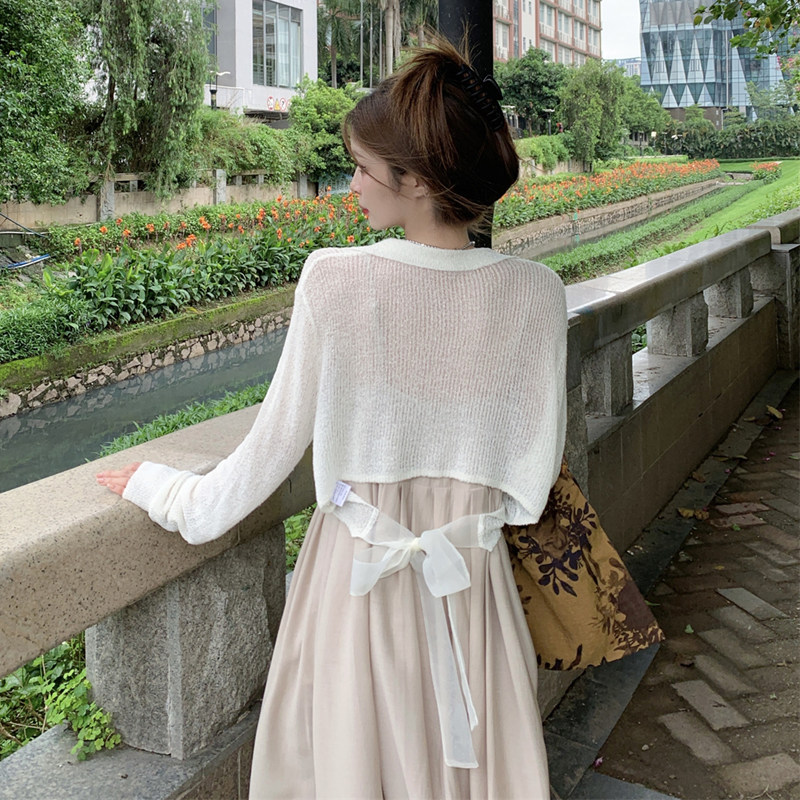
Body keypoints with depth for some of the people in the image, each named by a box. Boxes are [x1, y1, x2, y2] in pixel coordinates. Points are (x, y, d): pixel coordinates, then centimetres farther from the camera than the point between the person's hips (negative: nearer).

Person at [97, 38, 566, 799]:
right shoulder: (535, 293, -13)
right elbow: (535, 467, -4)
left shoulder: (333, 280, -18)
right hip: (471, 570, 2)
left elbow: (274, 446, -9)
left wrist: (163, 489, 9)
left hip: (357, 565, -1)